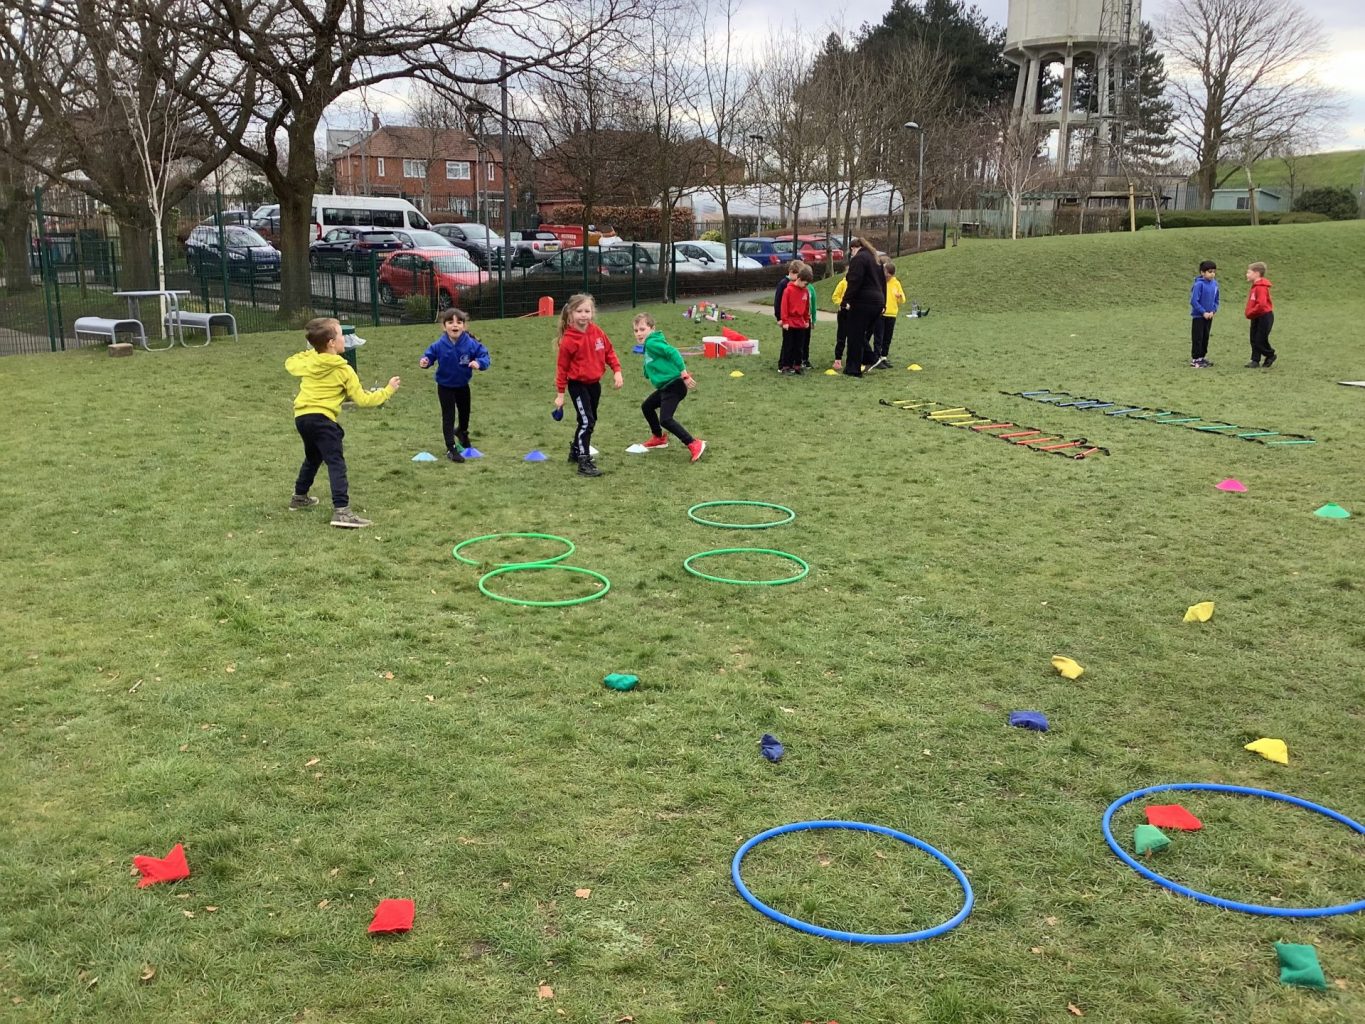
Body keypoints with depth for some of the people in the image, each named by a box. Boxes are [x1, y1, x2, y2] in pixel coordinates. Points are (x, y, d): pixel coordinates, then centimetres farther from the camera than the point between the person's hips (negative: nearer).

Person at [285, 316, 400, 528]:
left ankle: (299, 497, 46)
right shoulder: (343, 370, -5)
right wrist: (388, 390, 7)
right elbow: (362, 400, -2)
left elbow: (290, 364, 33)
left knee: (313, 458, 30)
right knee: (336, 463, -13)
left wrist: (307, 353, 40)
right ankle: (341, 510, -26)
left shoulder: (307, 360, 10)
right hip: (321, 419, -7)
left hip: (301, 416, 8)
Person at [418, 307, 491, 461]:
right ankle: (451, 448, 5)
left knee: (465, 412, 24)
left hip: (462, 385, 3)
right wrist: (424, 361, -33)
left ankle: (462, 432, 56)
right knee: (448, 417, -2)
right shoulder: (438, 345, -21)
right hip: (445, 387, -3)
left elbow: (485, 356, -20)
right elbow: (429, 356, -10)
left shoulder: (471, 344, -21)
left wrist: (479, 363, -41)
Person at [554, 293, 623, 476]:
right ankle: (584, 462, -10)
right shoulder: (569, 340, -16)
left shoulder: (596, 332, -2)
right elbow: (562, 367, -9)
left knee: (590, 420, 18)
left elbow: (609, 351, 10)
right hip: (578, 385, -7)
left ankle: (576, 451, 37)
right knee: (587, 421, -14)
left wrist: (617, 371, -2)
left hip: (594, 383, 7)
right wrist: (560, 393, -7)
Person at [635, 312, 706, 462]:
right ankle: (658, 438, 39)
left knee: (665, 419, -19)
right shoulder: (648, 346, 17)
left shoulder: (652, 343, -12)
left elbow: (673, 353, -22)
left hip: (674, 385, -11)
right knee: (646, 406, 25)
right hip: (665, 387, 11)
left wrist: (684, 375, -25)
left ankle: (694, 444, -17)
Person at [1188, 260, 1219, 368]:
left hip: (1209, 316, 6)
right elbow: (1194, 301, -18)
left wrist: (1213, 311, -4)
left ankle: (1202, 357, 22)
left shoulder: (1215, 284, 3)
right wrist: (1204, 312, -16)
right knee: (1197, 338, -2)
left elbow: (1216, 300, 12)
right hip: (1198, 316, -6)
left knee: (1205, 338, 12)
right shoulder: (1199, 284, -17)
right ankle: (1195, 359, 4)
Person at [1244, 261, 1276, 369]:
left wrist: (1250, 313, -19)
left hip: (1264, 316, -10)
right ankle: (1255, 360, 13)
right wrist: (1249, 313, 8)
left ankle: (1270, 356, 17)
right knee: (1254, 340, 8)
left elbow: (1261, 304, -29)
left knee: (1260, 340, -3)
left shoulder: (1261, 287, -21)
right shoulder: (1255, 286, 10)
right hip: (1256, 317, 10)